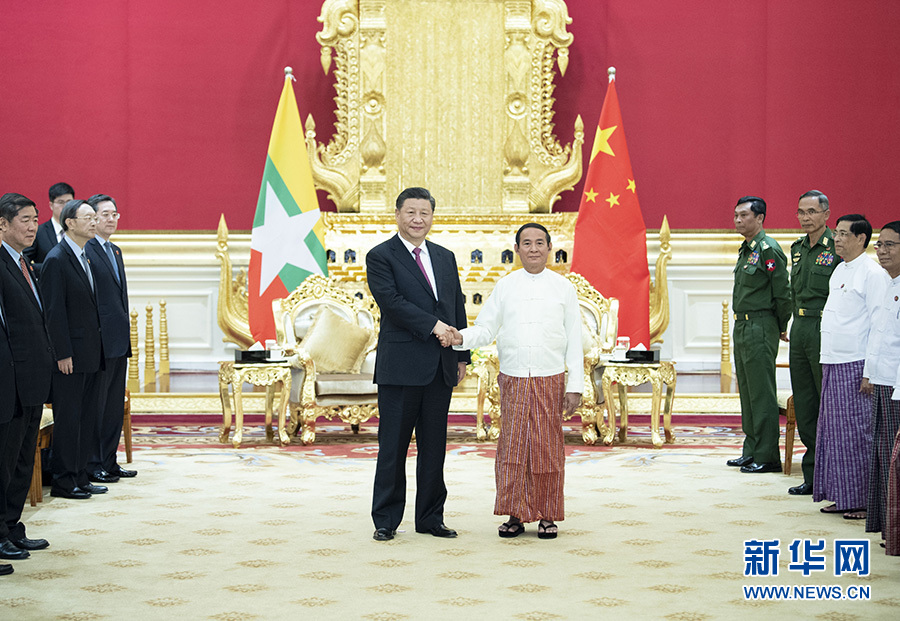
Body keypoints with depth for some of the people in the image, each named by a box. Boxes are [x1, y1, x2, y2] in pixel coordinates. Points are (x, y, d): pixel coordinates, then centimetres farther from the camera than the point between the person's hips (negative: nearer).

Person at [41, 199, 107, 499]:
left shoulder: (87, 257, 14)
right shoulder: (56, 260, -12)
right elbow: (54, 311, -15)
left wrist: (97, 347, 12)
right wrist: (63, 354, -17)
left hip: (91, 355, 8)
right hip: (70, 357, -8)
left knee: (87, 418, 12)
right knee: (68, 419, -1)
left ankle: (80, 476, 20)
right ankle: (62, 481, 7)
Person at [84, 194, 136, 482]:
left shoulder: (115, 251, 17)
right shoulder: (84, 251, -12)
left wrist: (126, 333, 17)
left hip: (119, 341, 9)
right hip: (99, 341, -9)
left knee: (114, 405, 13)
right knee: (95, 405, -1)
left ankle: (109, 462, 21)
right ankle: (92, 466, 7)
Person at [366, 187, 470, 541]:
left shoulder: (445, 258, 17)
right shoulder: (380, 256, -1)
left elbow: (457, 308, 18)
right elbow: (391, 300, -14)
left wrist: (462, 355, 11)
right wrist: (432, 325, -18)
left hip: (440, 366, 5)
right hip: (401, 364, -5)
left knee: (434, 445, 9)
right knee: (393, 446, -2)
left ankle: (430, 517, 16)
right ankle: (386, 520, 6)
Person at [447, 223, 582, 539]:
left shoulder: (563, 287, 6)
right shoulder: (504, 287, 8)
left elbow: (574, 341, 5)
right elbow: (486, 329, 6)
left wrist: (575, 385, -1)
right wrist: (461, 338, -15)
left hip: (550, 379, -1)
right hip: (513, 379, 1)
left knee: (548, 448, 2)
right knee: (512, 446, 0)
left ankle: (547, 516, 12)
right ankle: (515, 515, 9)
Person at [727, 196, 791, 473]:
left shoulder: (768, 249, -14)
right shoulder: (746, 250, 15)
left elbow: (783, 293, -14)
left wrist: (781, 328, -5)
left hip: (760, 327, -10)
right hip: (742, 326, 10)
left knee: (762, 394, -7)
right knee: (747, 391, 14)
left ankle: (768, 457, -3)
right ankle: (752, 452, 21)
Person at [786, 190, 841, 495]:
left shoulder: (837, 248, -9)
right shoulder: (798, 248, 14)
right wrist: (797, 325, 18)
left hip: (826, 330, -8)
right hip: (800, 329, 8)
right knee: (804, 406, 9)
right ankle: (812, 476, 17)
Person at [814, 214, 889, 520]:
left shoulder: (872, 273, -10)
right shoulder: (840, 270, 15)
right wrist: (827, 361, 17)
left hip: (856, 366, -8)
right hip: (832, 363, 8)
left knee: (856, 434, -4)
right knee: (833, 432, 9)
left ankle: (865, 500, 3)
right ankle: (843, 497, 17)